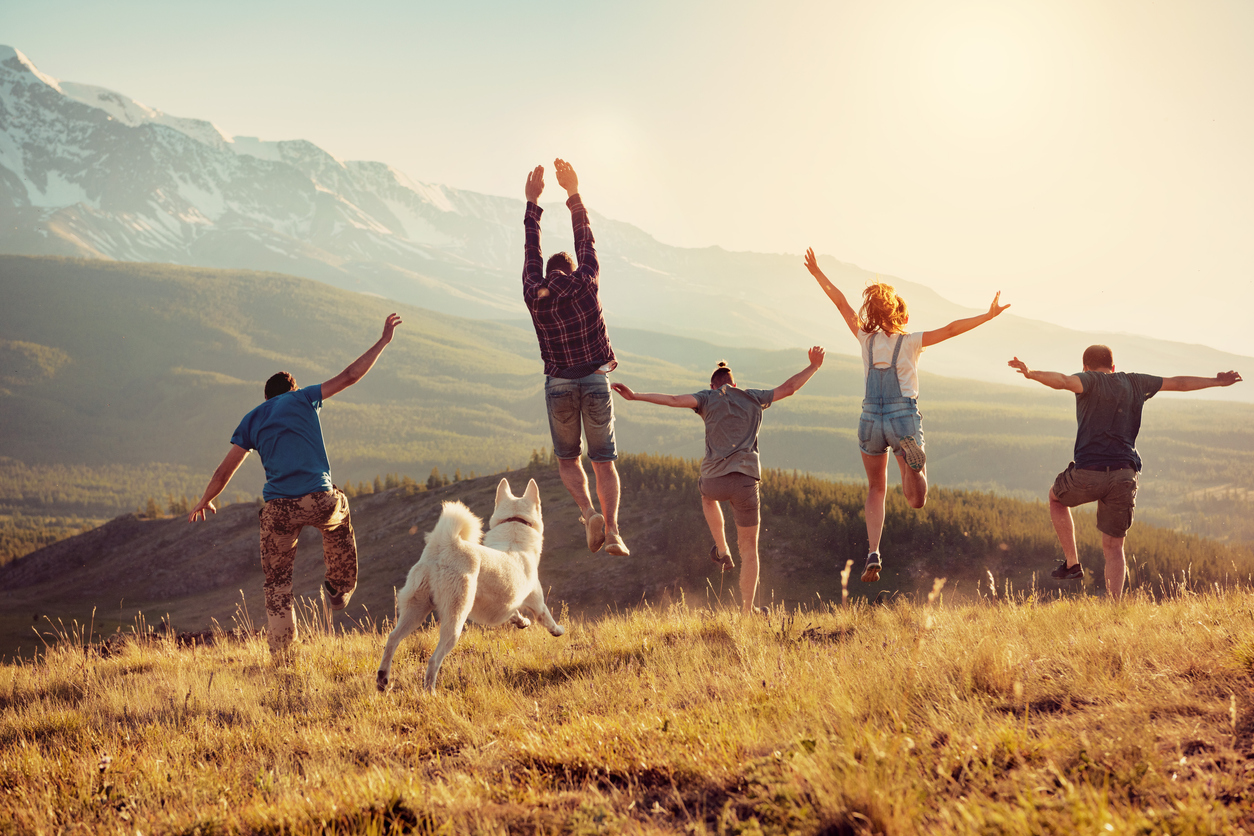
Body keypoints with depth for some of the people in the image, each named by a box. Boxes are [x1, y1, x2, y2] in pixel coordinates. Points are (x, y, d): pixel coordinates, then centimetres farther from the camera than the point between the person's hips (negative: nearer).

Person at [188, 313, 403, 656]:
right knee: (340, 516, 37)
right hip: (320, 500, 0)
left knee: (277, 582, 11)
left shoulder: (251, 421, 15)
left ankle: (280, 652, 6)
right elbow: (349, 376, 11)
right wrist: (383, 341, 20)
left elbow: (224, 472, 13)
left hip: (278, 509, 0)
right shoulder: (303, 399, 11)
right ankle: (340, 587, 39)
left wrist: (204, 501, 30)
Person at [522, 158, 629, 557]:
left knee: (567, 460, 14)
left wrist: (532, 203, 19)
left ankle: (589, 513, -12)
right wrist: (574, 195, 14)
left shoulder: (534, 295, 0)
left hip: (559, 385, 0)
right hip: (596, 381, 0)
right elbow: (585, 242, 8)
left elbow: (532, 253, 12)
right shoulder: (585, 284, -2)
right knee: (603, 461, 6)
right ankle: (612, 529, -9)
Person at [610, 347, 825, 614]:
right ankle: (746, 611, 8)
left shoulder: (708, 397, 11)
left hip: (714, 480, 0)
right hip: (745, 481, 0)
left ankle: (722, 551, 36)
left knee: (707, 494, 41)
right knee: (749, 548, 12)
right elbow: (788, 388, 20)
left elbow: (674, 400, -3)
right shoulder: (752, 398, 18)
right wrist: (814, 366, 34)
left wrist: (635, 396, -5)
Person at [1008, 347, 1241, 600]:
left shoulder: (1090, 380, 5)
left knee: (1056, 498, 30)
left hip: (1088, 473, -3)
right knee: (1113, 547, 11)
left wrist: (1030, 373, -32)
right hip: (1125, 475, 3)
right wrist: (1217, 381, 42)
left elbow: (1062, 381, -20)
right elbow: (1179, 384, 29)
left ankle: (1071, 562, 21)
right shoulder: (1134, 383, 19)